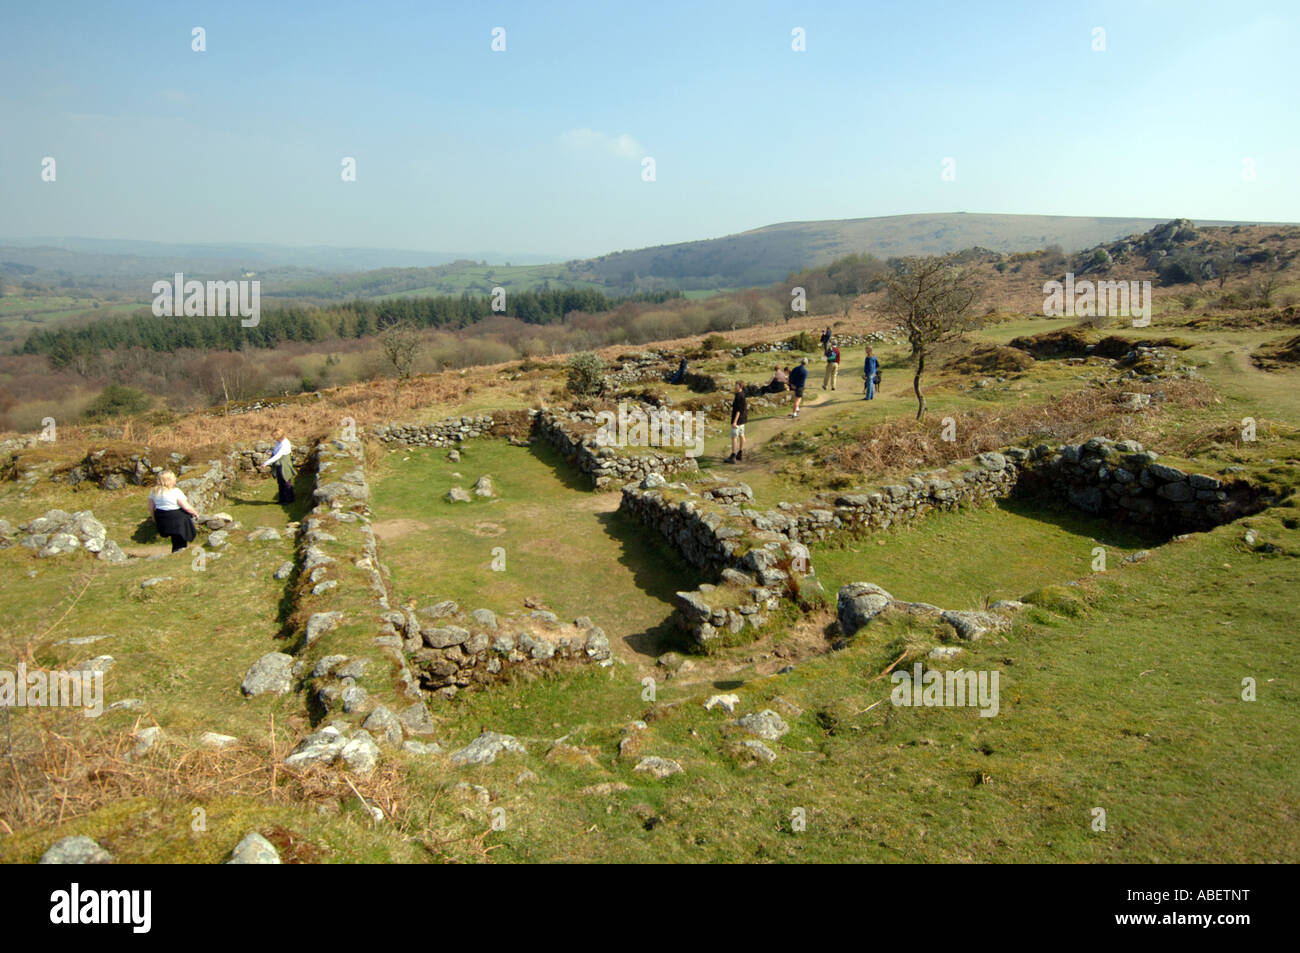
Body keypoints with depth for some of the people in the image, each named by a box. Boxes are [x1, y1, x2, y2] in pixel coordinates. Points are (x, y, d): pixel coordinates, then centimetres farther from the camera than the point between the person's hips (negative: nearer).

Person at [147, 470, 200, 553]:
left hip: (161, 521, 6)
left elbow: (151, 508, 7)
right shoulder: (176, 491, -20)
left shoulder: (154, 491, 0)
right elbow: (186, 507, -17)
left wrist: (154, 519, 23)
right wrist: (195, 513, 1)